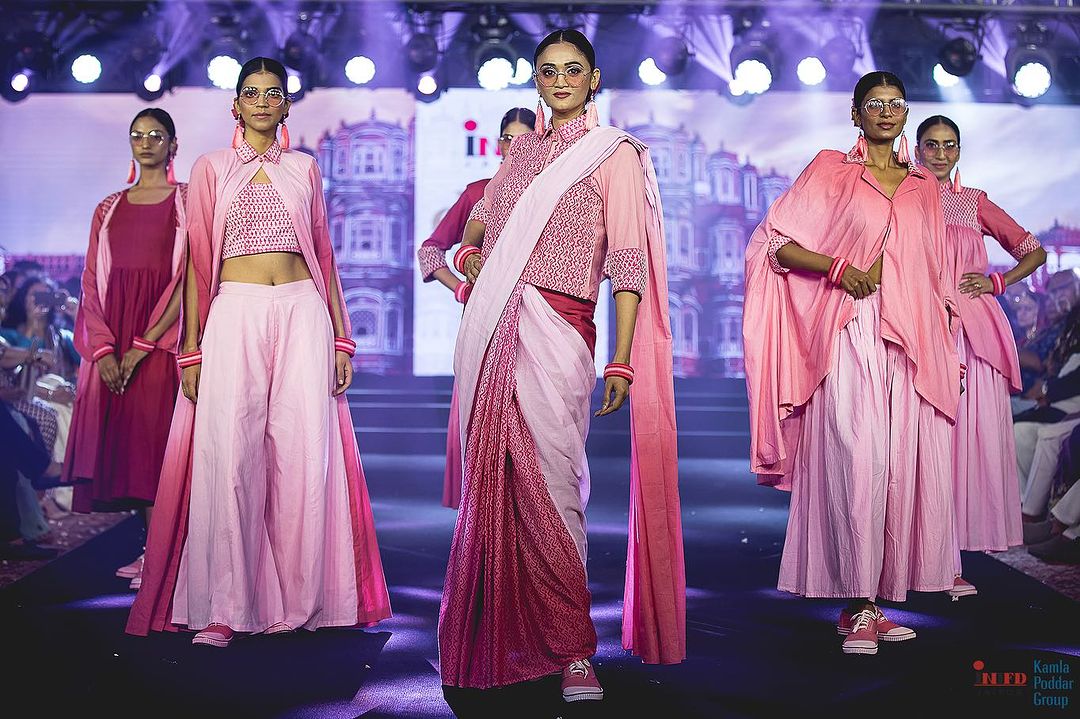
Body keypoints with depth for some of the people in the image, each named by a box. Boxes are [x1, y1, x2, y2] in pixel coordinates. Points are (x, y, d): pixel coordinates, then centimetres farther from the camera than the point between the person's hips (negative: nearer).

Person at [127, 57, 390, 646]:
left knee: (305, 451, -5)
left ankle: (300, 598, 4)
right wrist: (191, 347, -1)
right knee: (229, 453, -9)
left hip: (302, 312, 2)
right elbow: (197, 260, 6)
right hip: (235, 314, -2)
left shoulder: (304, 168, 16)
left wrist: (341, 337, 9)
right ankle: (222, 608, -3)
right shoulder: (211, 168, 11)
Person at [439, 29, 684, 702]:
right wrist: (470, 258, 7)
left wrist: (620, 362, -11)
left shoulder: (615, 153, 3)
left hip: (556, 330, -5)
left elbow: (628, 263, -4)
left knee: (549, 483, -10)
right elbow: (479, 221, 31)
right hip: (493, 329, 5)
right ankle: (497, 632, 19)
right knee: (493, 476, 7)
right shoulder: (523, 150, 19)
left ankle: (572, 650, -1)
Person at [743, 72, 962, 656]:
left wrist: (952, 353, 14)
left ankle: (881, 595, 8)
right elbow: (777, 242, 3)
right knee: (857, 462, -13)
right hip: (849, 337, -4)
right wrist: (840, 268, -10)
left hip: (913, 341, 4)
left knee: (904, 465, -1)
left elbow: (937, 276, 21)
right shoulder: (830, 169, 9)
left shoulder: (925, 187, 20)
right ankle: (859, 604, -7)